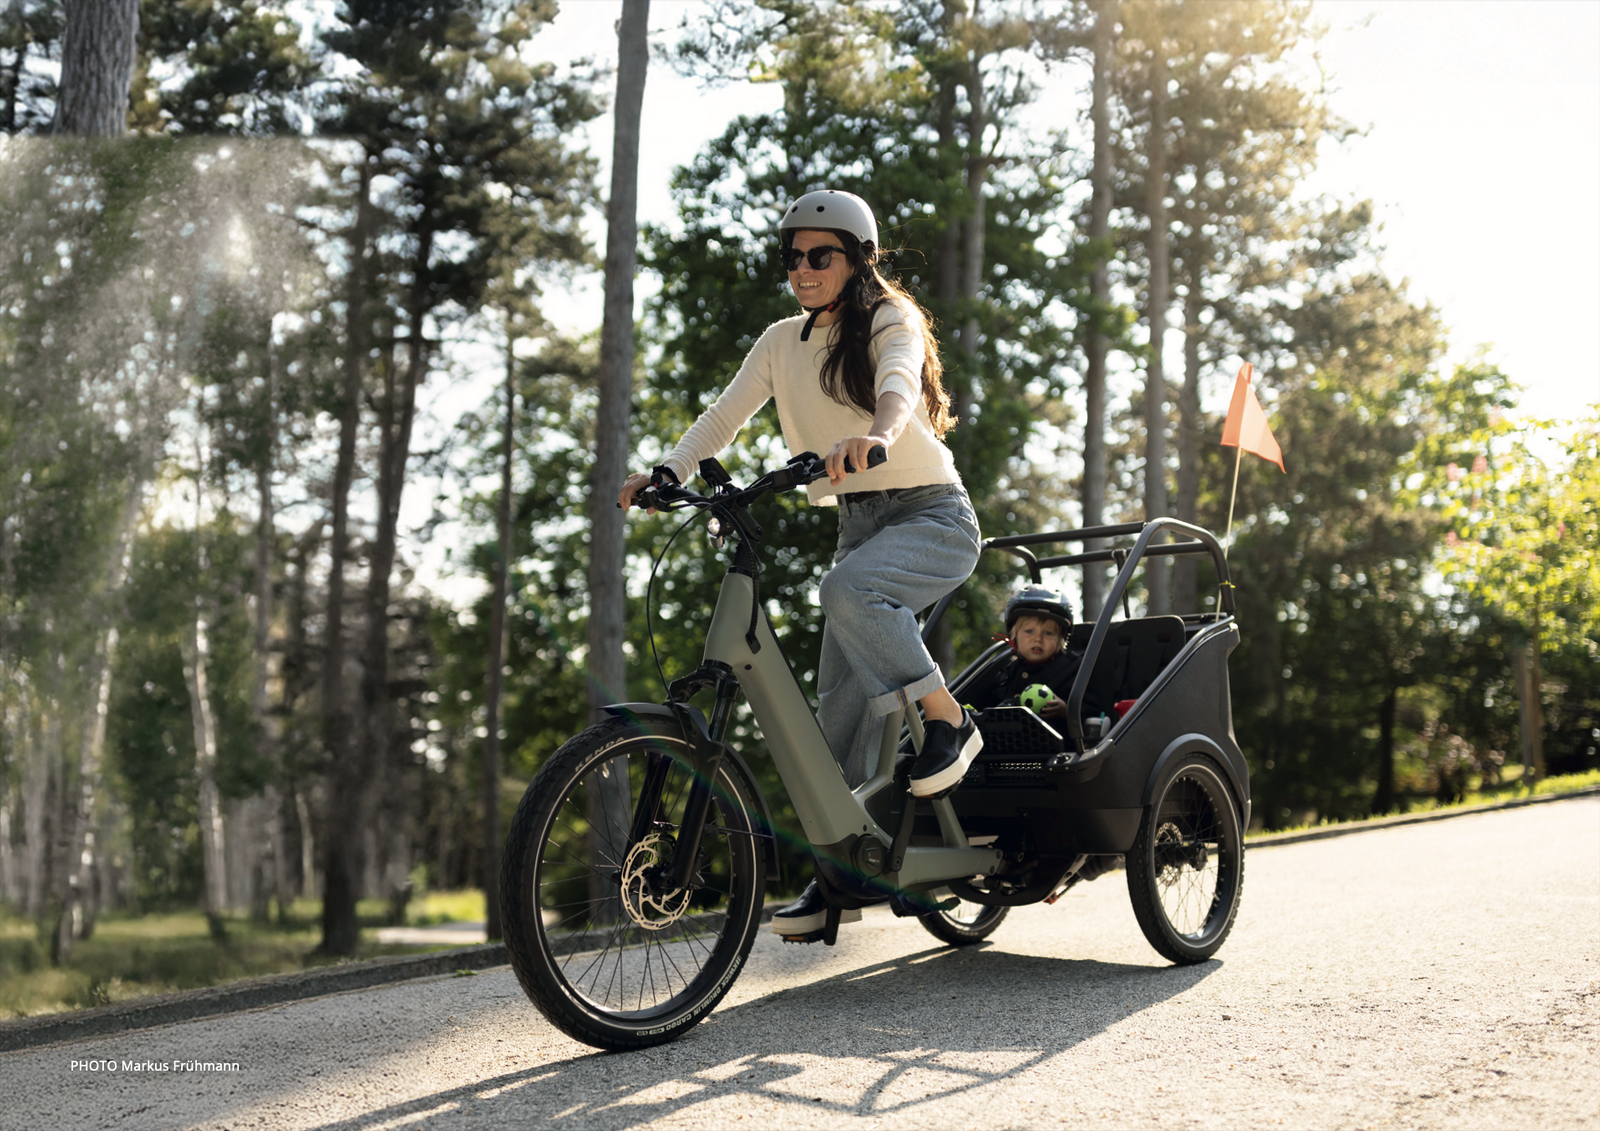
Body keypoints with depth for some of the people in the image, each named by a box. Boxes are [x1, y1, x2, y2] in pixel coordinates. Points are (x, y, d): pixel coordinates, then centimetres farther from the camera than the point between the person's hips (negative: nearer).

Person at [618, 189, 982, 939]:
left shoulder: (890, 320, -7)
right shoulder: (782, 343, 9)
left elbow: (898, 380, -29)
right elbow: (726, 412, -2)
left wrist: (876, 433, -52)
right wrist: (668, 471, -19)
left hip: (932, 516, -5)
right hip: (859, 523, 6)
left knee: (847, 589, -36)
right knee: (841, 701, 0)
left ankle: (947, 717, -19)